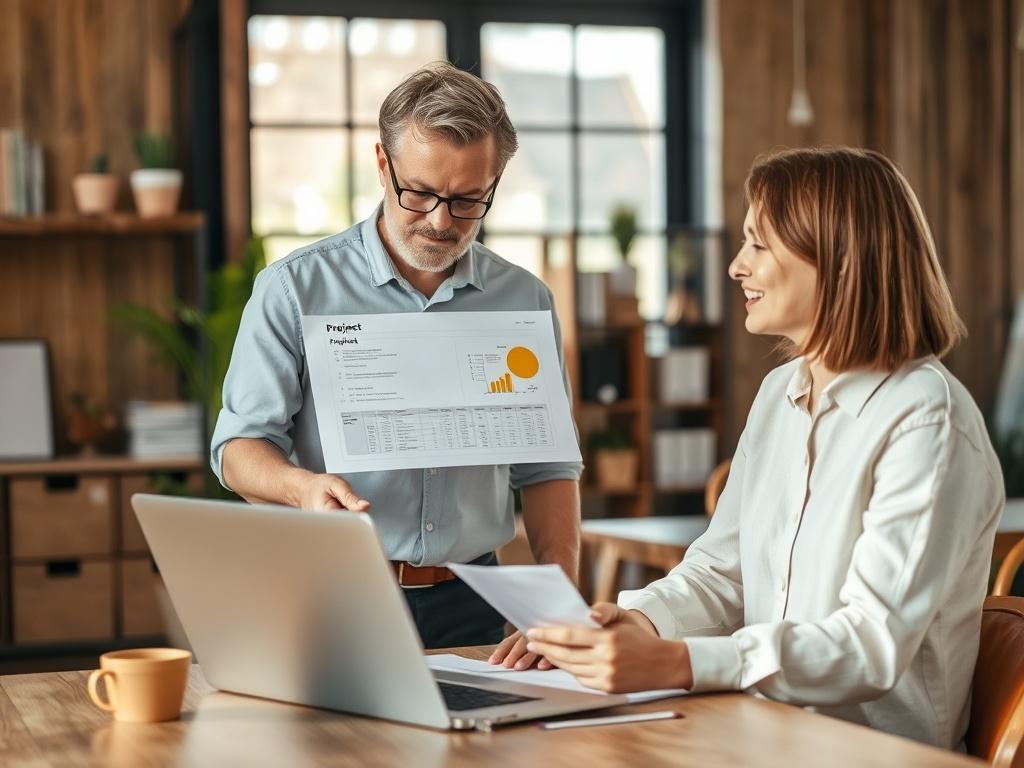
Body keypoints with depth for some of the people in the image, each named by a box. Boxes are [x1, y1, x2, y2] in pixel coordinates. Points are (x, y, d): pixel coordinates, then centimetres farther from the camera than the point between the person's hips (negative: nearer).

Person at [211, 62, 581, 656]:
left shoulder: (525, 301, 10)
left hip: (470, 607, 2)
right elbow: (239, 448, 2)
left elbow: (546, 468, 13)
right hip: (330, 602, -2)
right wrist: (303, 486, -20)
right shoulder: (295, 289, 1)